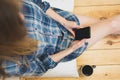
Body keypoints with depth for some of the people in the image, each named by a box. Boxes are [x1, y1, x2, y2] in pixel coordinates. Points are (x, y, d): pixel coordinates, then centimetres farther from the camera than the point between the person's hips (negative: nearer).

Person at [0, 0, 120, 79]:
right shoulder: (10, 64, -37)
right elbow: (41, 67, -17)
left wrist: (64, 22, -12)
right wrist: (71, 49, -15)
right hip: (59, 45, -3)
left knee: (100, 22, 20)